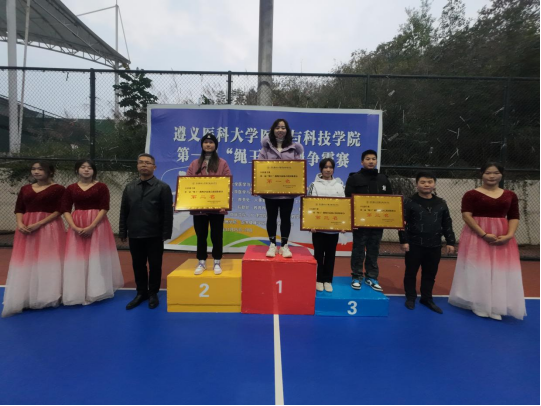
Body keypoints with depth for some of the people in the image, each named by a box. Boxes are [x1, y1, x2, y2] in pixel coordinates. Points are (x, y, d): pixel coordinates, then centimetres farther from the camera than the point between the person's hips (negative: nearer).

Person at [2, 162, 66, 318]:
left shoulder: (58, 189, -2)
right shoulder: (25, 189, 14)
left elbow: (59, 211, -9)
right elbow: (19, 210, 12)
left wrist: (38, 224, -16)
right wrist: (20, 223, -8)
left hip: (49, 228, -5)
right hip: (26, 229, 5)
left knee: (47, 262, -2)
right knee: (26, 263, 5)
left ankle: (47, 297, 8)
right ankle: (25, 298, 12)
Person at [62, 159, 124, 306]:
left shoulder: (101, 187, -2)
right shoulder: (71, 188, 7)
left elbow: (104, 208, -8)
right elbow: (66, 210, 4)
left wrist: (91, 226, -16)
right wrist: (74, 227, -11)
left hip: (97, 225, -3)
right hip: (77, 227, 3)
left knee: (97, 257, 1)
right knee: (77, 258, 6)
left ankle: (96, 291, 13)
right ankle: (77, 292, 17)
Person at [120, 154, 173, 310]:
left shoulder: (163, 187, -3)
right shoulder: (129, 188, 11)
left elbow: (168, 212, -6)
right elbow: (124, 212, 10)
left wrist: (166, 233, -10)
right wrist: (123, 232, 6)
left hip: (154, 236, -3)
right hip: (135, 235, 4)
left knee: (155, 265, 6)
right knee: (138, 265, 12)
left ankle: (153, 294, 23)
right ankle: (141, 293, 28)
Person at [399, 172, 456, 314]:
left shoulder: (441, 204, 7)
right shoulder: (410, 202, -5)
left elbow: (447, 225, 11)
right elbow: (403, 223, -8)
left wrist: (451, 242, 7)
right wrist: (404, 241, -12)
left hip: (434, 246, 4)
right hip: (414, 245, -3)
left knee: (430, 274, 13)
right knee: (411, 272, 7)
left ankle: (427, 298, 28)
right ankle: (411, 298, 22)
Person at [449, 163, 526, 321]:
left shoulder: (510, 195, 8)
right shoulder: (472, 194, -6)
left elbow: (514, 217, 7)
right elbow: (466, 215, -12)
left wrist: (509, 235, -10)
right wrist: (484, 234, -19)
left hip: (503, 239, 4)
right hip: (477, 236, -4)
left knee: (501, 272, 7)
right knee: (477, 270, 2)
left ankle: (497, 307, 21)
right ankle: (479, 305, 15)